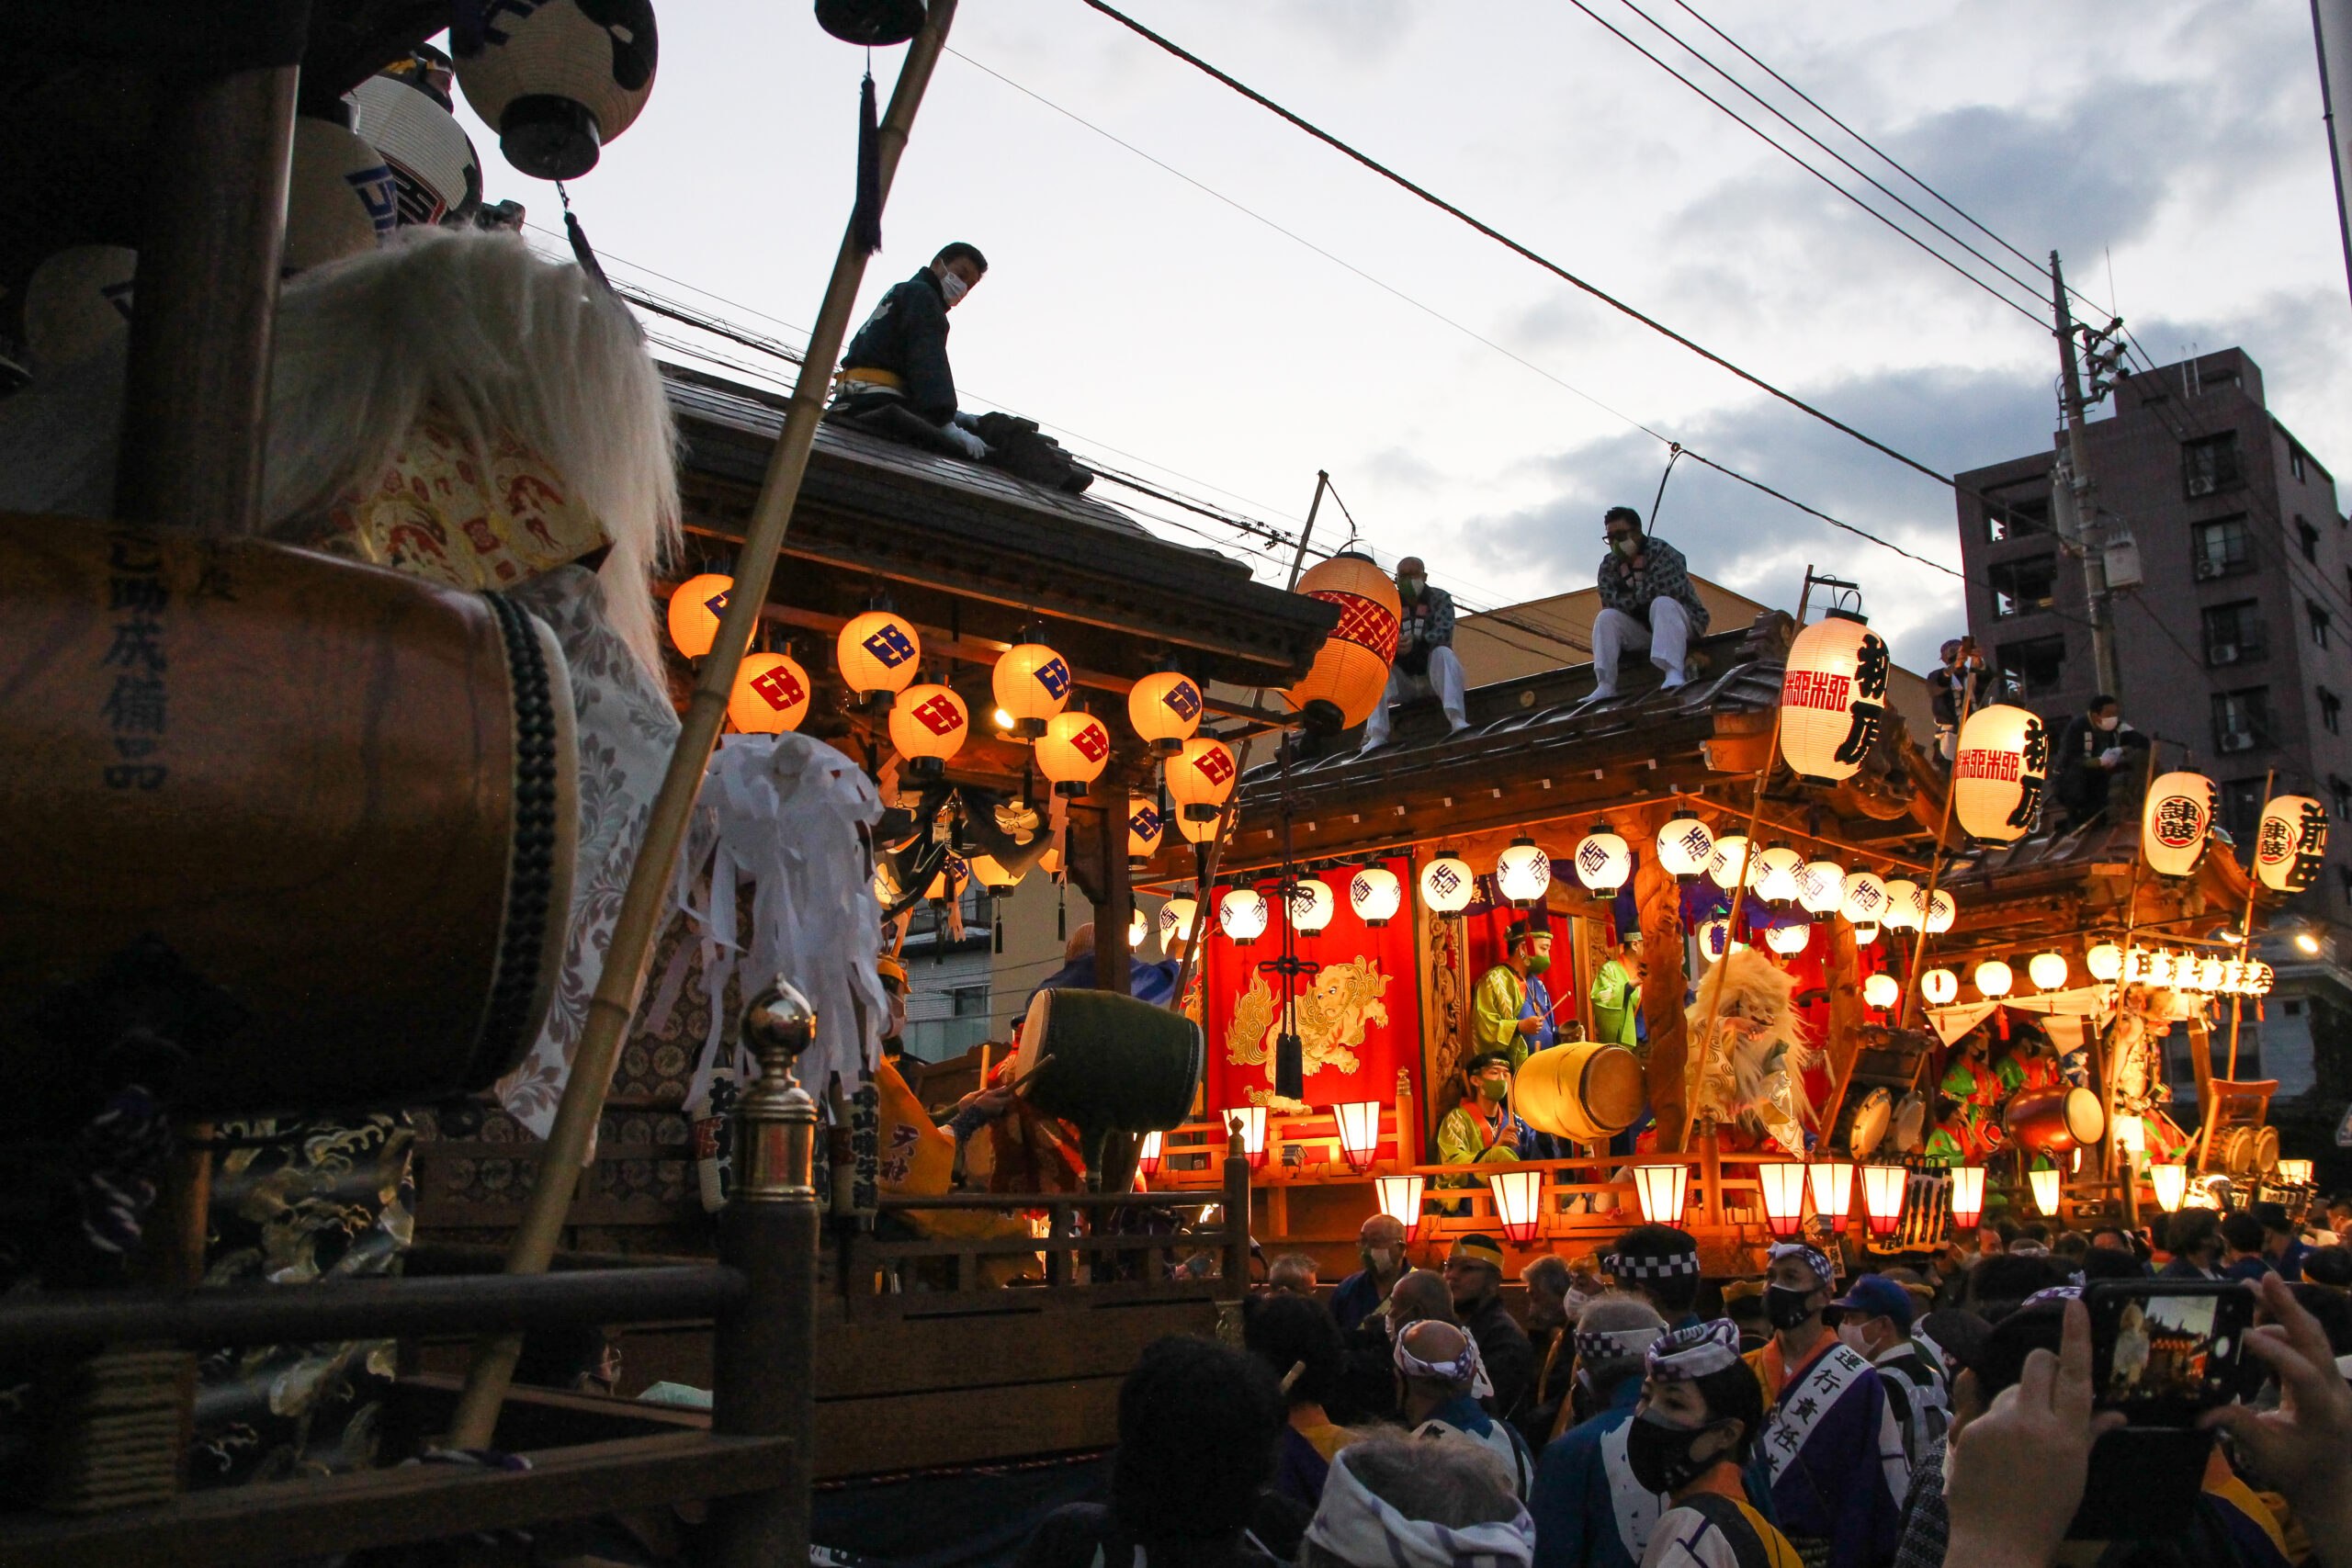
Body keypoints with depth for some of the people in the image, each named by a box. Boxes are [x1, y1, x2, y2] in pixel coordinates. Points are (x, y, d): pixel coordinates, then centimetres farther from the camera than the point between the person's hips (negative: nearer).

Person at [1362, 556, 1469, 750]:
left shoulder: (1440, 598, 0)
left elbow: (1444, 632, -19)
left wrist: (1416, 642, -40)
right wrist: (1393, 645, -36)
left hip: (1433, 677, -2)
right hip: (1403, 682, 2)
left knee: (1442, 653, -30)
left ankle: (1457, 720, -47)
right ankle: (1377, 735, -36)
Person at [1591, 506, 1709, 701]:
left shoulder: (1661, 552, -12)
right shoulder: (1609, 565, 4)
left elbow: (1670, 590, -27)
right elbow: (1610, 602, -10)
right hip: (1643, 632, 5)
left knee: (1662, 604, -35)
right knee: (1606, 617, -17)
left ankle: (1674, 674, -53)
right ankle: (1605, 687, -31)